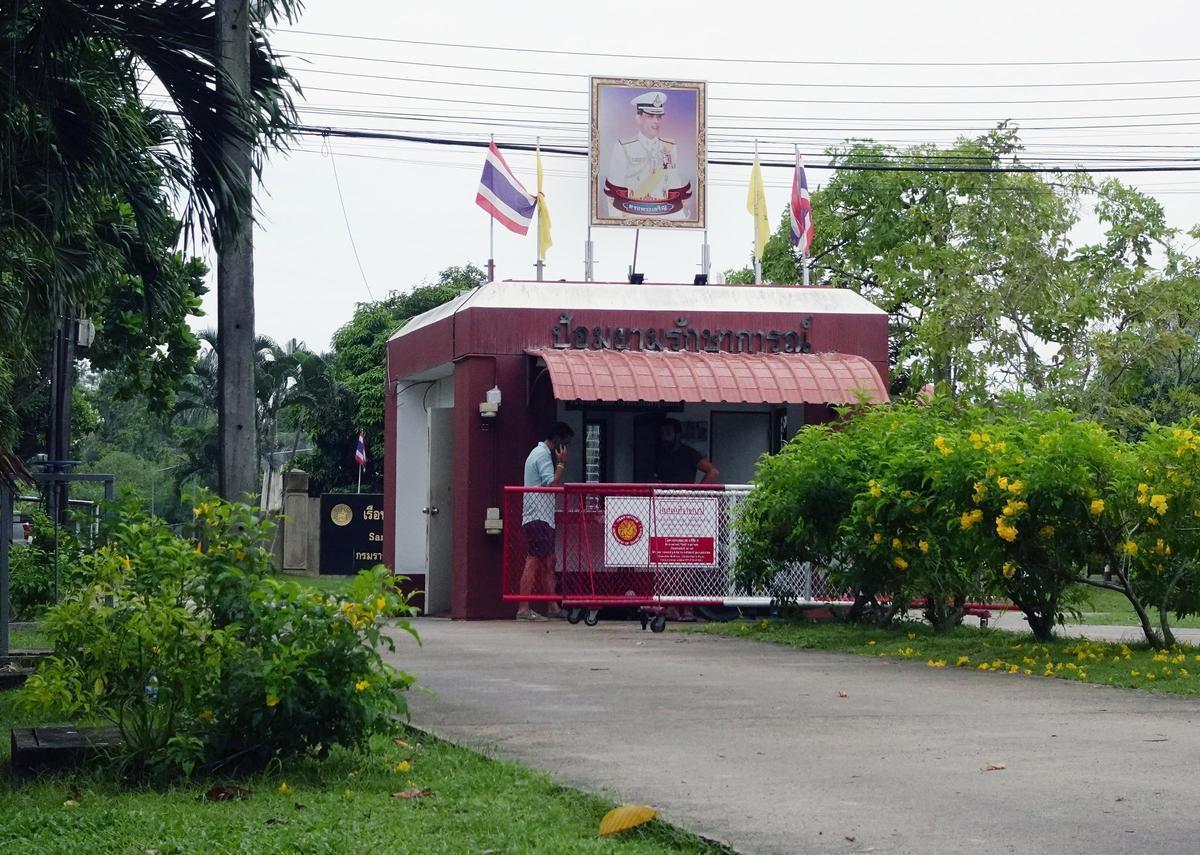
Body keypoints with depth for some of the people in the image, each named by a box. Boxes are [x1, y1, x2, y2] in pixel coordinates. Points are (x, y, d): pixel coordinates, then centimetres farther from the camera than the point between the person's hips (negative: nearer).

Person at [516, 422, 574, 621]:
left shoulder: (539, 453, 22)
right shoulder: (543, 455, -11)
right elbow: (552, 484, -18)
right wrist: (561, 464, -12)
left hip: (542, 517, 11)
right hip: (539, 517, -11)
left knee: (548, 561, 10)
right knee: (534, 561, -12)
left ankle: (553, 607, 12)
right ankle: (524, 608, -14)